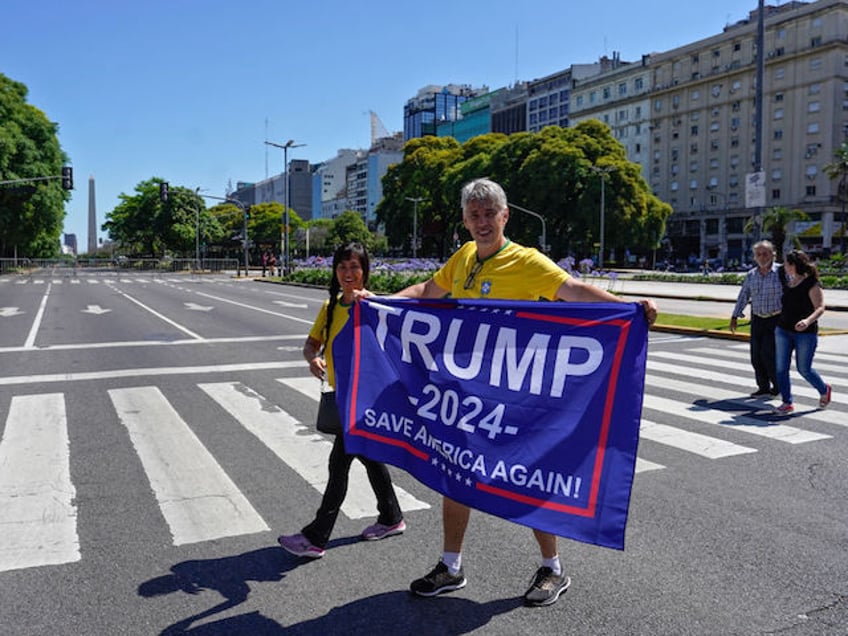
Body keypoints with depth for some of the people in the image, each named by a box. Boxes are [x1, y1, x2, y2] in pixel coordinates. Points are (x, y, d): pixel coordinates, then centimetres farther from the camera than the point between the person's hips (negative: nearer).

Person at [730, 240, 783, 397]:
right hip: (757, 319, 5)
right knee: (756, 356, 5)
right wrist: (734, 317, 9)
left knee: (768, 354, -10)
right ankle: (764, 388, 18)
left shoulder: (781, 272, -8)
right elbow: (743, 296, 12)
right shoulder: (751, 275, 7)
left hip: (776, 320, -5)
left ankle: (778, 386, 10)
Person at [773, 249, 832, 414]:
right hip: (783, 331, 7)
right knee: (781, 368, -2)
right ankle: (787, 403, 6)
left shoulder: (812, 284, -12)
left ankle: (824, 390, 32)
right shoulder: (789, 282, 9)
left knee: (804, 369, 3)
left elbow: (820, 308, -19)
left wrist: (808, 320, -35)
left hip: (806, 333, -6)